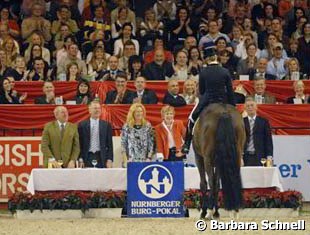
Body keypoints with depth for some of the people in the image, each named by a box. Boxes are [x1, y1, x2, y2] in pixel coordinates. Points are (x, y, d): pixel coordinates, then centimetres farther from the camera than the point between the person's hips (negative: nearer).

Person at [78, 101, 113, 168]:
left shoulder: (106, 125, 7)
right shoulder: (82, 125, 6)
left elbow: (109, 144, 6)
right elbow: (80, 144, 5)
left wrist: (109, 160, -2)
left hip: (101, 158, 0)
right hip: (87, 157, 0)